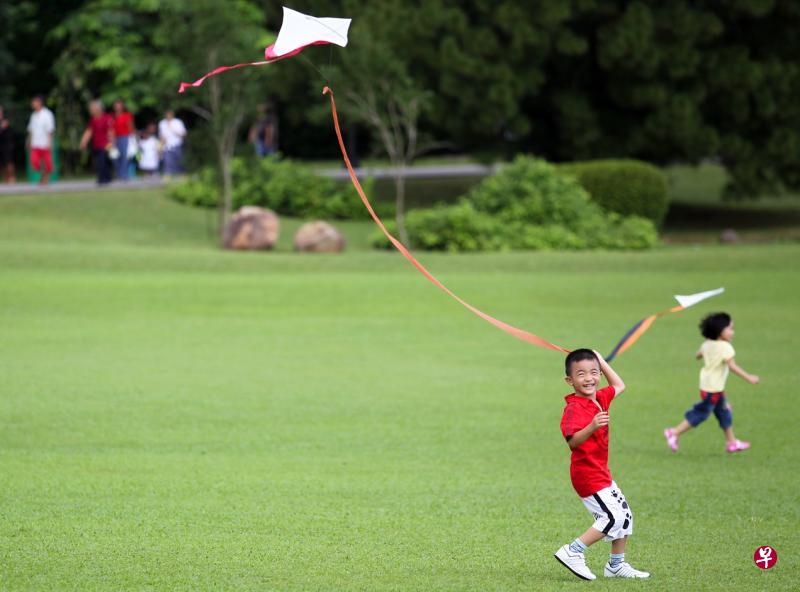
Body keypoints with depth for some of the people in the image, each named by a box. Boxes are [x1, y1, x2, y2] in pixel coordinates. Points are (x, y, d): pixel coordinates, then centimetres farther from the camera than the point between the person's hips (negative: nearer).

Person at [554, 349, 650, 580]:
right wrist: (592, 427, -51)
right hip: (587, 474, -10)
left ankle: (617, 565, 27)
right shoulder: (574, 408, -21)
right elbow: (573, 441, -35)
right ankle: (572, 552, -8)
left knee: (625, 515, 15)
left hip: (601, 473, 10)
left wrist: (601, 361, 21)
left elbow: (619, 386, 28)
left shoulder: (600, 398, 8)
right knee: (613, 518, -15)